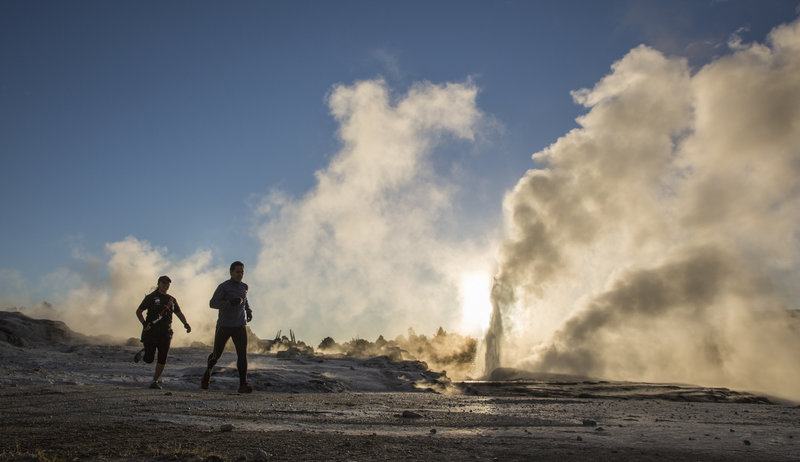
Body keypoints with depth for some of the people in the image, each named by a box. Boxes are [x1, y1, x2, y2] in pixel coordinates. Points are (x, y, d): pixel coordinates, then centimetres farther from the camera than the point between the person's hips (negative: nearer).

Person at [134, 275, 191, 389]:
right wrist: (144, 324, -13)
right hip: (151, 332, -3)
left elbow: (179, 314, 16)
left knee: (162, 359, -4)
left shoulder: (171, 299, 13)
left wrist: (186, 324, -3)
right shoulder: (151, 297, 1)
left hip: (165, 333, 3)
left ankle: (155, 381, 10)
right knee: (149, 359, 2)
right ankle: (143, 352, 36)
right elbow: (138, 311, 4)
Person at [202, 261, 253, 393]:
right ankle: (208, 372, 41)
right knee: (217, 353, 10)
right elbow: (212, 303, -13)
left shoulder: (244, 287, 11)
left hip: (240, 326, 3)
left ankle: (243, 384, -10)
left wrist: (249, 311, 15)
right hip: (224, 326, -3)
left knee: (242, 354, -10)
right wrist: (230, 302, -25)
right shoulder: (223, 287, -5)